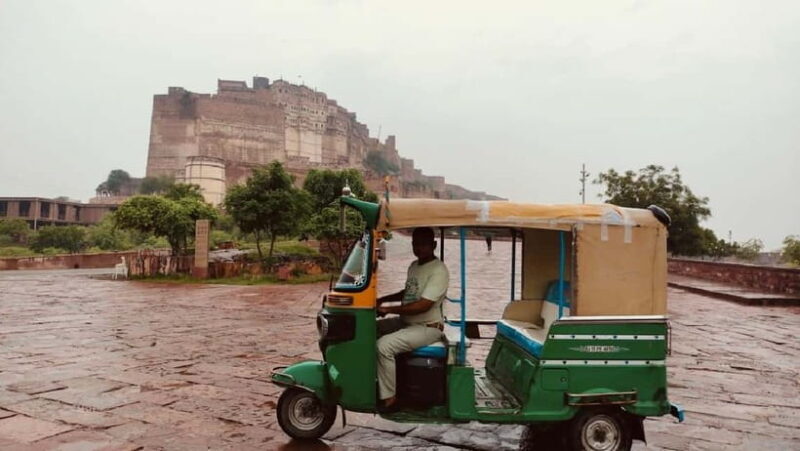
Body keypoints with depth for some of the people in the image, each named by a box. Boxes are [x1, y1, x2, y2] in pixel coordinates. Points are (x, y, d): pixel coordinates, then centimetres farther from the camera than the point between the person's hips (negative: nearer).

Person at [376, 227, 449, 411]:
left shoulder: (438, 271, -18)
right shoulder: (414, 265, 10)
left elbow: (423, 305, -26)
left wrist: (388, 309, -25)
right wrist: (383, 299, 11)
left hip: (427, 327, -9)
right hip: (406, 321, 9)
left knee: (384, 346, -26)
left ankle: (389, 398, -13)